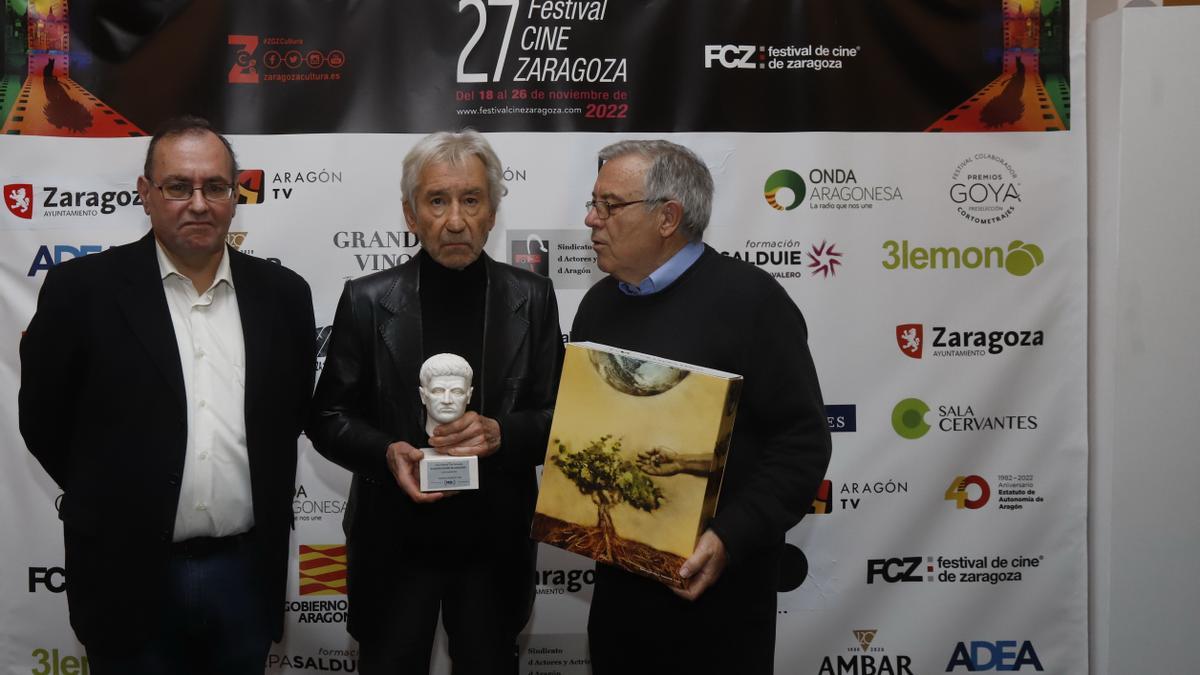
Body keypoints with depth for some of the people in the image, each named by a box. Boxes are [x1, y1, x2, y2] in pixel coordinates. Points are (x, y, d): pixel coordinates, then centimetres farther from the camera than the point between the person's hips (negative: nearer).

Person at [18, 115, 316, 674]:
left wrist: (265, 510, 9)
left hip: (247, 573, 3)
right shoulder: (83, 289, -7)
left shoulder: (281, 293, 2)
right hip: (129, 577, -2)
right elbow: (43, 421, 0)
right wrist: (113, 503, 6)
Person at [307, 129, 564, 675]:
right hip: (393, 542, 0)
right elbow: (327, 418, 0)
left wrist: (501, 434, -22)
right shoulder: (367, 301, -6)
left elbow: (560, 417, -2)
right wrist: (386, 453, -19)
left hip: (496, 543, 1)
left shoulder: (531, 299, -3)